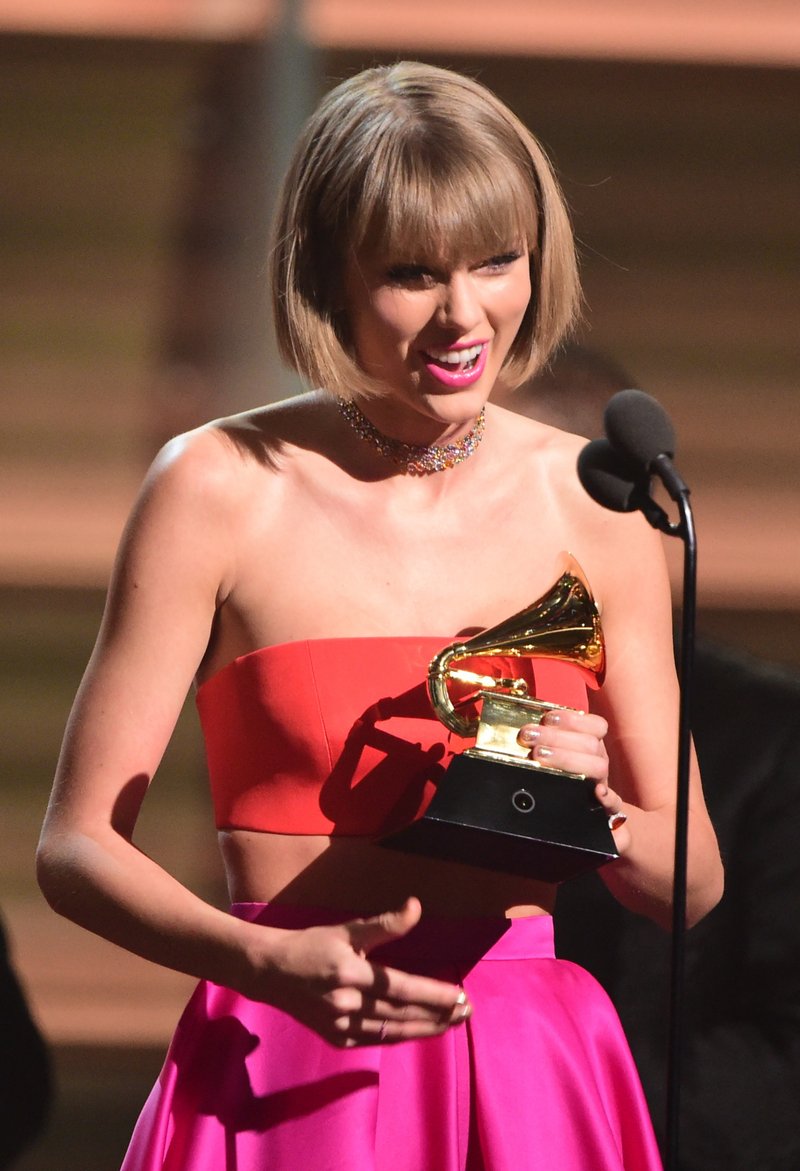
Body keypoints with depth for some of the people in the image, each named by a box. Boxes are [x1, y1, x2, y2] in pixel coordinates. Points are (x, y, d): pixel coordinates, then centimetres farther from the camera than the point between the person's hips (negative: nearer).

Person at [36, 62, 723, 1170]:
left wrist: (600, 815, -12)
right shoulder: (219, 488, -5)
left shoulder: (593, 505, 4)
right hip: (288, 1080, -2)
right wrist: (271, 963, -20)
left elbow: (693, 882, 10)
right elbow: (77, 846, -4)